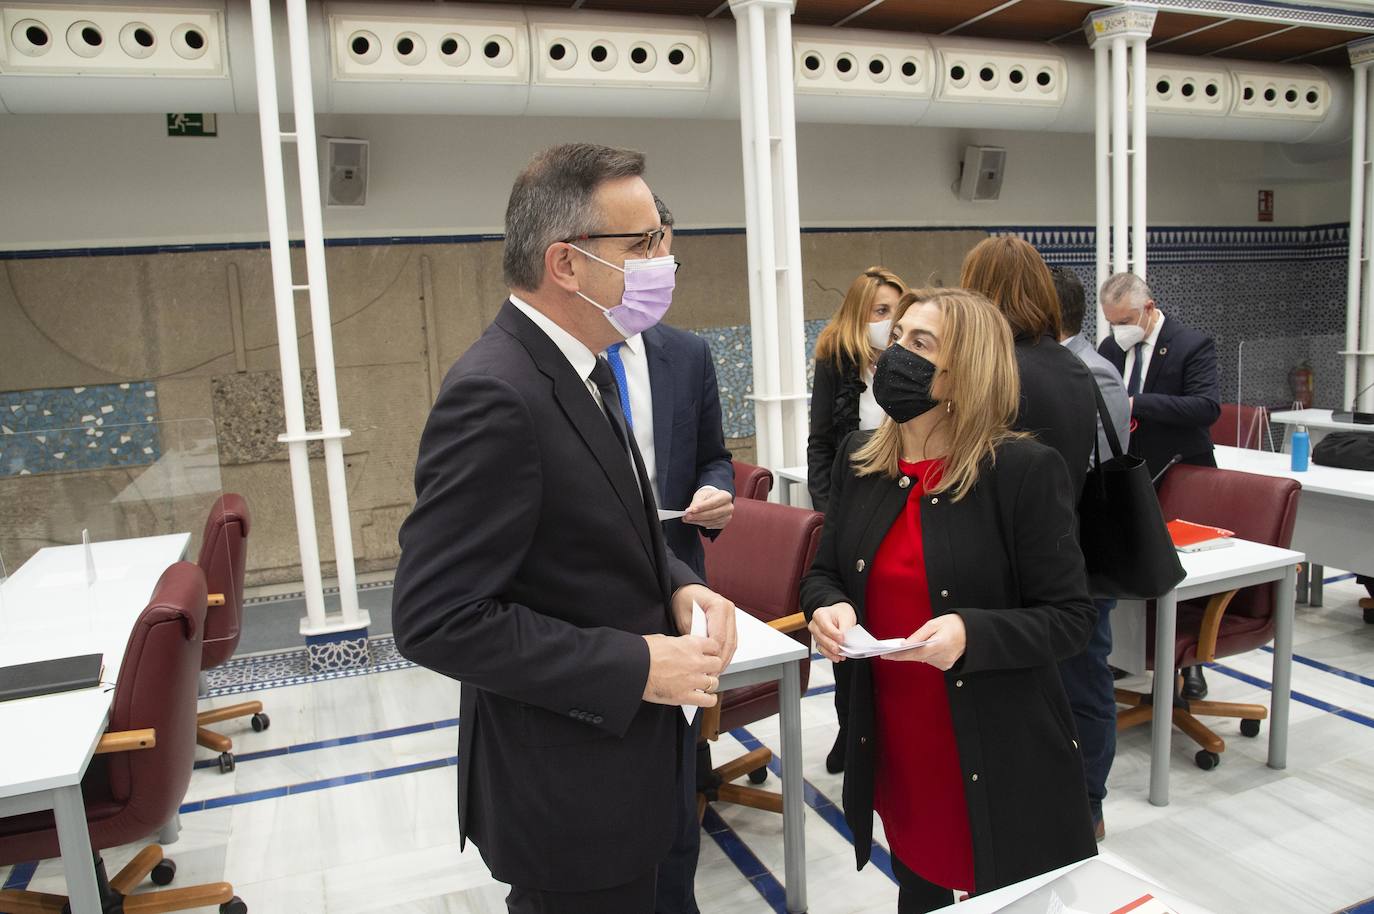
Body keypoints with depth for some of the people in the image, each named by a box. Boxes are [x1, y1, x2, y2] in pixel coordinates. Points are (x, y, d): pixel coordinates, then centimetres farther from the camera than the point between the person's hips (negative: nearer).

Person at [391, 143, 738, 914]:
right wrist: (634, 667, -23)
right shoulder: (495, 397, -26)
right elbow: (437, 619, -26)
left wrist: (678, 586, -5)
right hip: (568, 796, -9)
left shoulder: (581, 367, 4)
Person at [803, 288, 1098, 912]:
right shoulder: (858, 459, 0)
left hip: (1000, 763, -4)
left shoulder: (1026, 470, -16)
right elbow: (824, 572, 9)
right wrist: (829, 606, -13)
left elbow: (1070, 618, -13)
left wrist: (971, 633, -29)